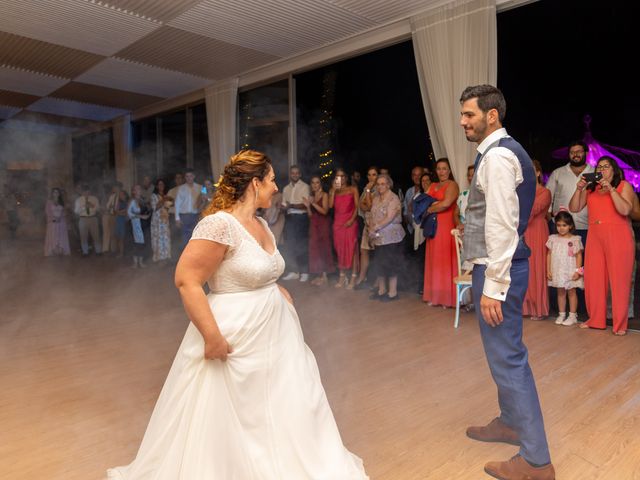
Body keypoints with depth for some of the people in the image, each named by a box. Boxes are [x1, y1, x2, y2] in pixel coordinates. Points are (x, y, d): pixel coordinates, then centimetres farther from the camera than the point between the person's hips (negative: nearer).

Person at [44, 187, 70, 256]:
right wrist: (53, 218, -14)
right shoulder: (49, 202, 2)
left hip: (61, 221, 4)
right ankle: (51, 252, -5)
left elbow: (63, 212, 10)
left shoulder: (61, 202, 13)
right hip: (52, 222, -3)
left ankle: (61, 251, 4)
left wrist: (60, 218, -8)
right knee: (52, 237, -5)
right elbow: (47, 211, -3)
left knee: (62, 237, 1)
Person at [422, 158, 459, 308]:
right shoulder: (433, 186, 19)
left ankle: (447, 297, 2)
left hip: (446, 226, -7)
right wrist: (436, 203, -8)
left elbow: (446, 204, -17)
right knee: (434, 260, 7)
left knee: (445, 260, -5)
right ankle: (435, 296, 14)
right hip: (433, 226, 7)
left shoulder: (452, 185, -3)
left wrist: (429, 209, -3)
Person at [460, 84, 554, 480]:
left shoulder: (497, 156, -17)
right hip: (499, 265, 11)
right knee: (505, 353, 21)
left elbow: (501, 226, -24)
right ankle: (511, 422, 40)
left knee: (508, 358, -2)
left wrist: (493, 285, -23)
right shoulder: (503, 151, 15)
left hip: (498, 269, -11)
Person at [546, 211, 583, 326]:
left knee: (571, 292, 4)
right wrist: (548, 270, 2)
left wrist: (578, 271, -11)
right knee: (560, 292, 11)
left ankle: (572, 315, 12)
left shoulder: (575, 239, -4)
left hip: (571, 272, -3)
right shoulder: (553, 239, 4)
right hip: (557, 271, 3)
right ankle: (561, 314, 19)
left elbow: (579, 256, -5)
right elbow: (549, 255, 6)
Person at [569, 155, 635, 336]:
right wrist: (579, 189, -5)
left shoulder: (624, 186, 5)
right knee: (593, 279, 3)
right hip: (595, 237, 3)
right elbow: (574, 208, 6)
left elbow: (625, 210, -11)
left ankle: (620, 324, 7)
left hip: (618, 237, -3)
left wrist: (610, 189, -14)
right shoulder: (590, 188, 14)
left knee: (619, 280, -2)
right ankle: (595, 320, 15)